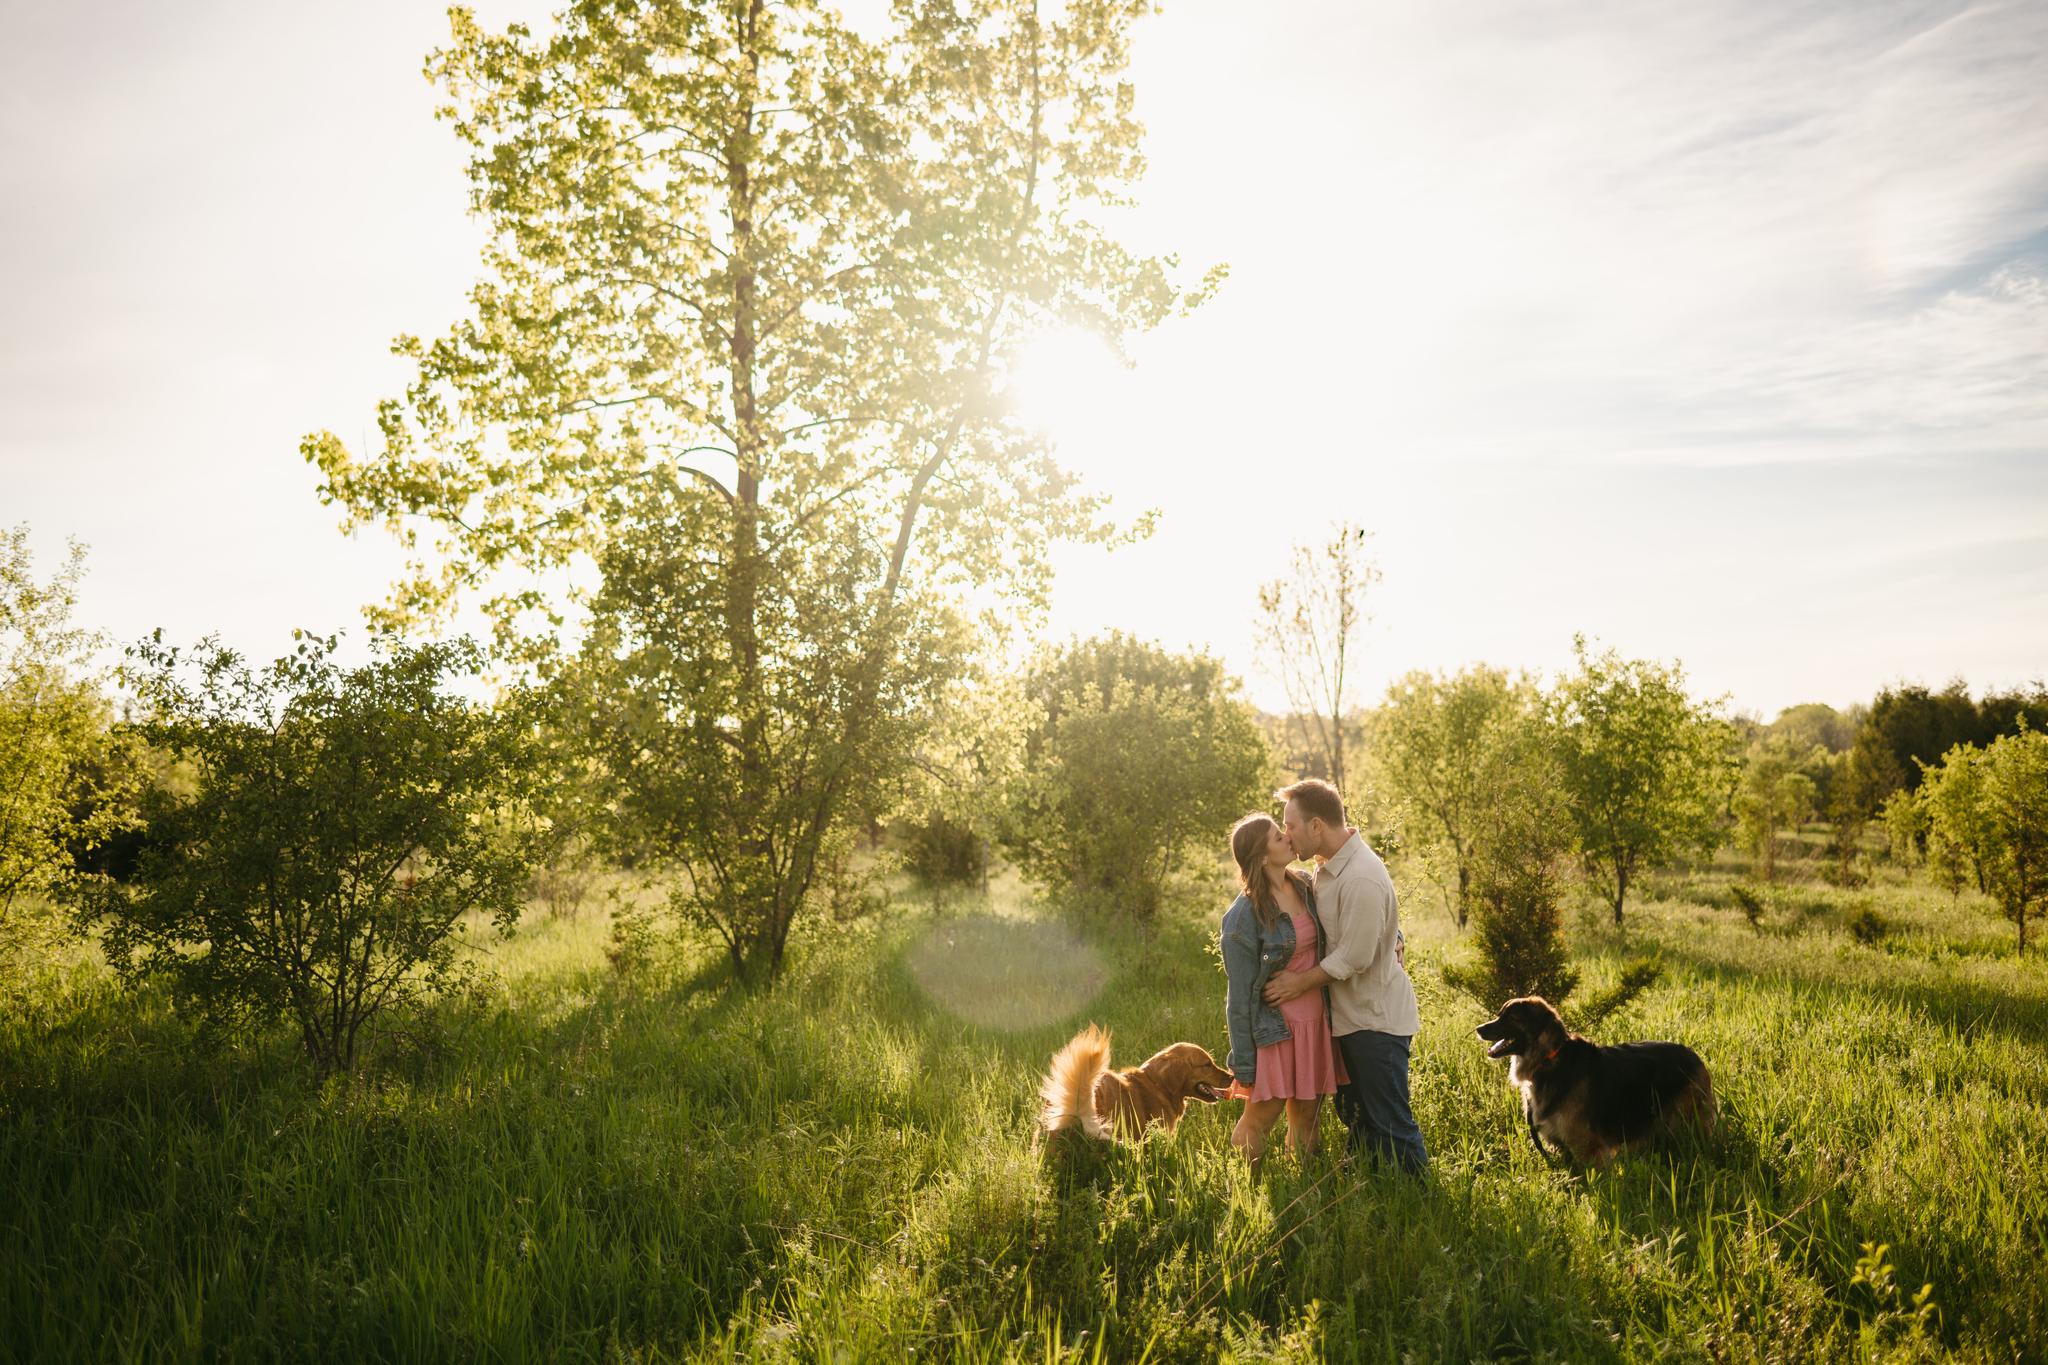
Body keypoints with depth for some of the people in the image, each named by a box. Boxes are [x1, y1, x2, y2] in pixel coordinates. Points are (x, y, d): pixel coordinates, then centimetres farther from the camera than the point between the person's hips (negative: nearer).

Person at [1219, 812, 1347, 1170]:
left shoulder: (1305, 886, 0)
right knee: (1260, 1119, 4)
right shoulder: (1243, 917, -18)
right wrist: (1243, 1065, -10)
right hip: (1274, 1029, -6)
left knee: (1308, 1117, 15)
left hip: (1316, 1021, 6)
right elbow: (1239, 995, -13)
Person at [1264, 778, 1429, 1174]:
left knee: (1389, 1123, 1)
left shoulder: (1362, 880, -27)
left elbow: (1353, 958, -24)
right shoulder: (1330, 867, 4)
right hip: (1349, 1015, 10)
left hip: (1377, 1019, -10)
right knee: (1354, 1115, 21)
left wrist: (1300, 982, -13)